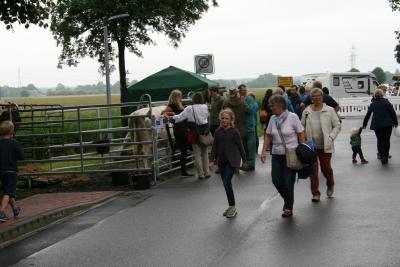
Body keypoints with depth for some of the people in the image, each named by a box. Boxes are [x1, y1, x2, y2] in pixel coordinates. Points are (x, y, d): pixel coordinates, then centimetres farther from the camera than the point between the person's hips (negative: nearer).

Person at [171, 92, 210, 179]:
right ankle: (206, 173, 18)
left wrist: (172, 117, 4)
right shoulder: (205, 107, -2)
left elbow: (180, 117, -9)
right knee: (205, 152, 15)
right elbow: (207, 116, 7)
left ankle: (201, 174, 7)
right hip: (204, 132, 3)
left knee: (197, 154, 5)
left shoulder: (189, 109, -9)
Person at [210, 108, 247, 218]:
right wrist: (212, 160, 2)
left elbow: (240, 146, -2)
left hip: (232, 161, -5)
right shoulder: (218, 132, 4)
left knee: (227, 183, -13)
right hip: (221, 161, 5)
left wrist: (244, 160, 4)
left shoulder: (234, 131, -8)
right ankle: (231, 207, 22)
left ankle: (232, 207, -1)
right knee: (226, 184, 10)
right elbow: (214, 147, 8)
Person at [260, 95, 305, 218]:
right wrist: (264, 151, 2)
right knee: (276, 180, 2)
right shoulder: (273, 119, 5)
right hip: (277, 154, 5)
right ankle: (288, 200, 27)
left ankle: (289, 208, 11)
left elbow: (301, 134, -5)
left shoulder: (292, 117, -8)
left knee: (288, 182, -4)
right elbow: (268, 135, 10)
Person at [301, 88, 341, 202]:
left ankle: (330, 185, 36)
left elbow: (337, 125, 1)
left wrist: (331, 137, -10)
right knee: (313, 169, -2)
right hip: (311, 145, 2)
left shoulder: (329, 110, -1)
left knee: (326, 167, 5)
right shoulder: (306, 111, 5)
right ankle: (315, 193, 6)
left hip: (325, 146, -2)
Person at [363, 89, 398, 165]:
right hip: (387, 124, -1)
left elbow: (367, 115, 9)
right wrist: (395, 122, 5)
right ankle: (386, 156, 17)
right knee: (387, 140, 12)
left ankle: (382, 156, 1)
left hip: (377, 125, 1)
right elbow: (392, 112, -4)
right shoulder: (386, 102, -4)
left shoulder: (372, 104, 3)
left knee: (380, 140, 8)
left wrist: (364, 124, 20)